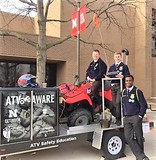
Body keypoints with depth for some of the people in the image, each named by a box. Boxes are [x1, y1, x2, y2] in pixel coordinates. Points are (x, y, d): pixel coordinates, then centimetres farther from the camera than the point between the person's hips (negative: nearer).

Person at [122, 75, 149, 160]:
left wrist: (140, 116, -8)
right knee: (128, 137, -6)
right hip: (126, 118, 4)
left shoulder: (137, 91, -4)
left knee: (138, 137, 3)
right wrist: (124, 116, 13)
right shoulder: (123, 92, 12)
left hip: (136, 118, -4)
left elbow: (144, 105, -5)